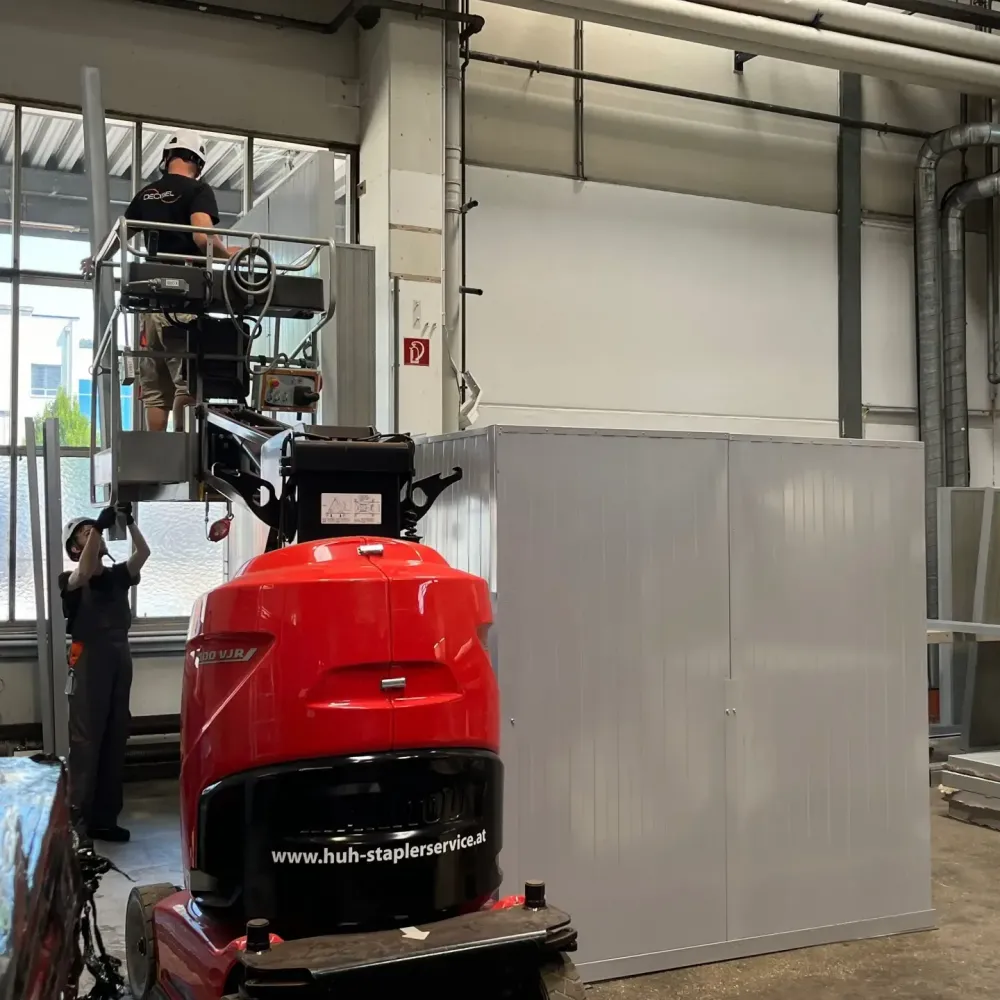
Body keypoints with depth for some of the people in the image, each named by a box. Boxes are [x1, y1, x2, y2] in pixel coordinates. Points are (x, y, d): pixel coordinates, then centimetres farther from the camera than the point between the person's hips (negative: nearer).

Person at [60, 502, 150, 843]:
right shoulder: (70, 581, 1)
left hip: (120, 656, 5)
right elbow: (82, 574, -22)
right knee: (86, 740, -9)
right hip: (89, 659, -5)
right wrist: (99, 525, -26)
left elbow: (143, 553, 1)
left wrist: (129, 521, -11)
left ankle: (104, 818, 12)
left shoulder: (117, 576, 15)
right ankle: (77, 818, -9)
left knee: (115, 739, 6)